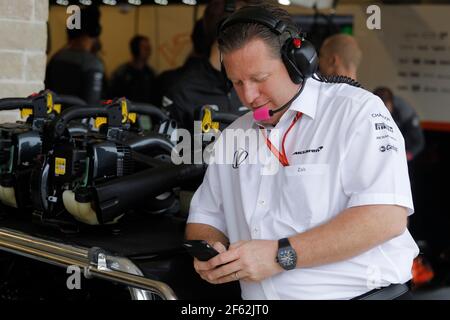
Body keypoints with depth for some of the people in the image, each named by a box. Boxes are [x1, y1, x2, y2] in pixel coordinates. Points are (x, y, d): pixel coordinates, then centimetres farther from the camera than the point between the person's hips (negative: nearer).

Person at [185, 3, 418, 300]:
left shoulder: (356, 109, -3)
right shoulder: (233, 135, 16)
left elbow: (388, 215, -15)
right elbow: (204, 218, 22)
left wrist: (281, 255, -18)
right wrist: (209, 252, -1)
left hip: (356, 292, -5)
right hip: (257, 300, 5)